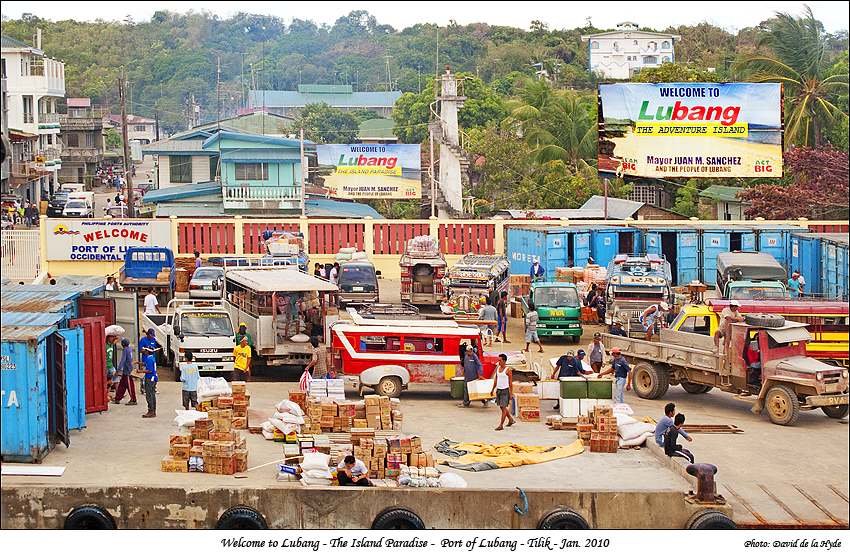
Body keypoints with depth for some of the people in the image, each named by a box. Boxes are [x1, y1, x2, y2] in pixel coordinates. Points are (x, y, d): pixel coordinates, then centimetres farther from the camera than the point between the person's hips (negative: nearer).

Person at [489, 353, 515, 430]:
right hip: (498, 390, 7)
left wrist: (511, 393, -12)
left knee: (503, 407, -7)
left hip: (505, 390, -7)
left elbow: (510, 382, -10)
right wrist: (493, 389, 17)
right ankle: (510, 419, 33)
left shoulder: (508, 370, -11)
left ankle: (501, 425, -7)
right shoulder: (498, 368, 9)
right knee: (501, 407, 14)